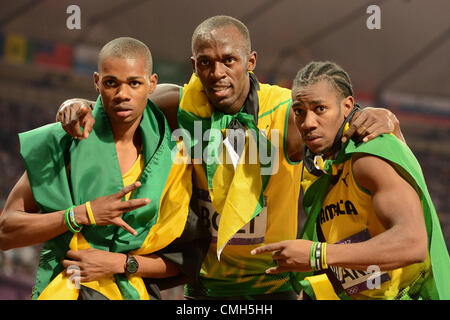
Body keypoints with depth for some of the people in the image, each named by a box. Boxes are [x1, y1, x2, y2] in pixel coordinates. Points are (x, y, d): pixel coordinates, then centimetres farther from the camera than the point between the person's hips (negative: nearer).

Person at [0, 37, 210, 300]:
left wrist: (120, 263, -10)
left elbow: (187, 258, 4)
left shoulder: (172, 157, 1)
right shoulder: (61, 143, -1)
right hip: (61, 290, -1)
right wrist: (83, 214, -15)